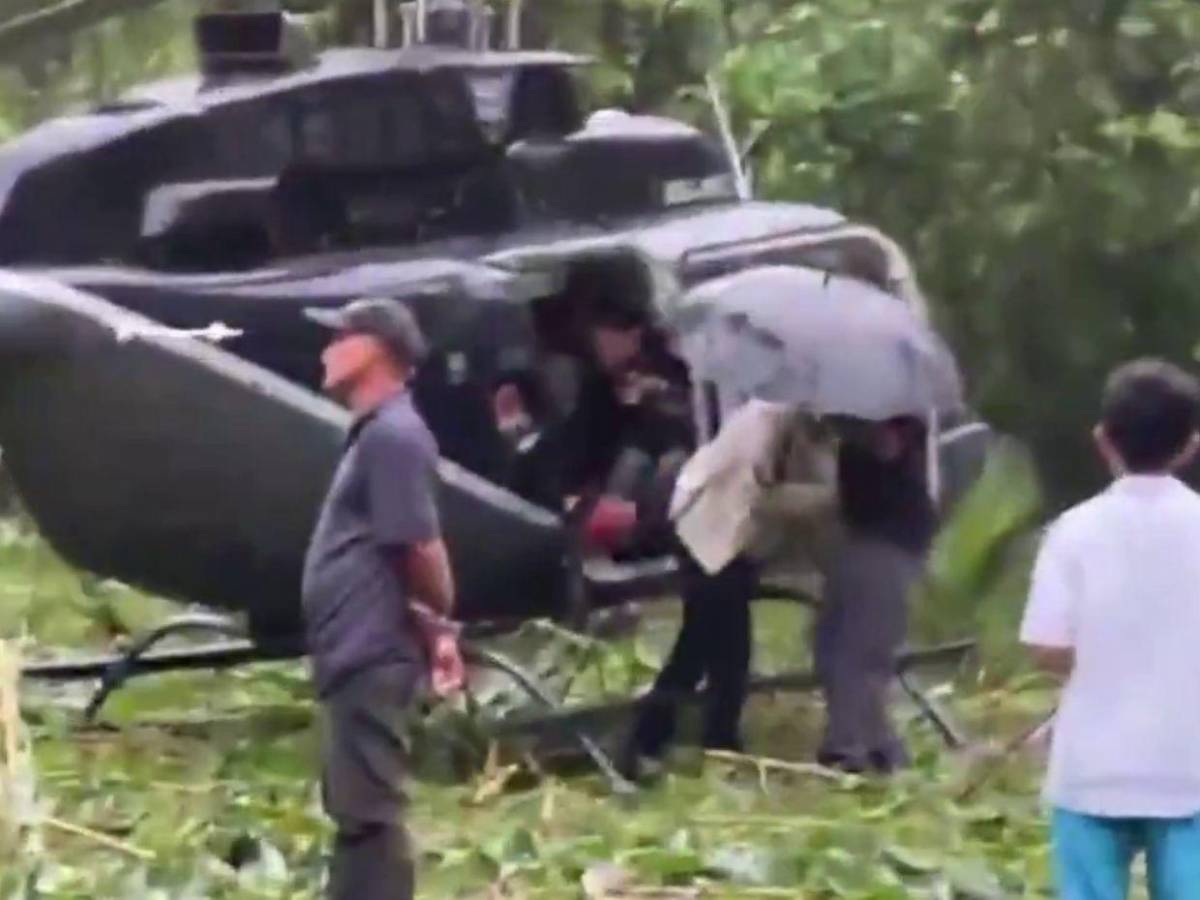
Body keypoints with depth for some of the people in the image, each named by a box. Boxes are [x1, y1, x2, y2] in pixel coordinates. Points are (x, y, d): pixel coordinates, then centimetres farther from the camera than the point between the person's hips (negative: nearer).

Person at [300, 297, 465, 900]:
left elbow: (419, 548, -17)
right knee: (354, 810, 15)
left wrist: (438, 626, -2)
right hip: (354, 654, 10)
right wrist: (434, 630, 15)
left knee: (368, 812, -9)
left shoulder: (393, 436, -15)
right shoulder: (375, 434, 18)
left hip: (371, 656, -10)